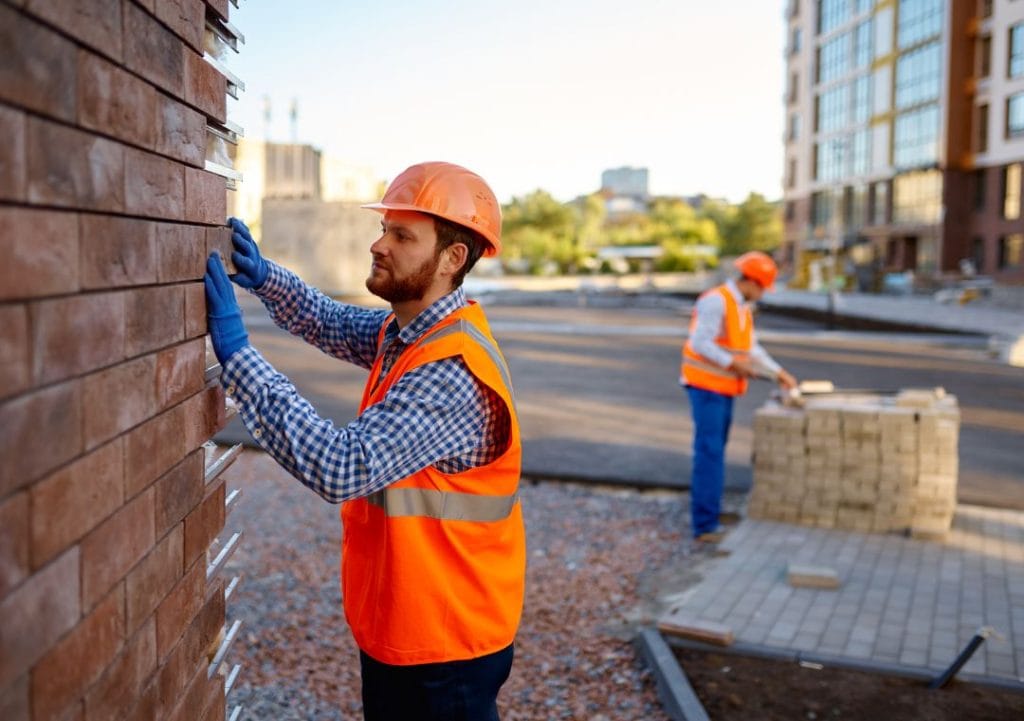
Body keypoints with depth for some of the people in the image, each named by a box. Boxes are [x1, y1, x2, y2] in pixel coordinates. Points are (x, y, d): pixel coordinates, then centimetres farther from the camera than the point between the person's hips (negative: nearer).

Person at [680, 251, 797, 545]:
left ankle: (709, 512, 26)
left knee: (716, 450, 15)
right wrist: (734, 364, -26)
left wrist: (779, 373, 10)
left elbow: (752, 348, 16)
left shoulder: (742, 307, 13)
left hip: (724, 387, 10)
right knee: (709, 452, -12)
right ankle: (704, 526, -11)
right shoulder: (715, 301, -17)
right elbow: (700, 343, -24)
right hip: (706, 385, -10)